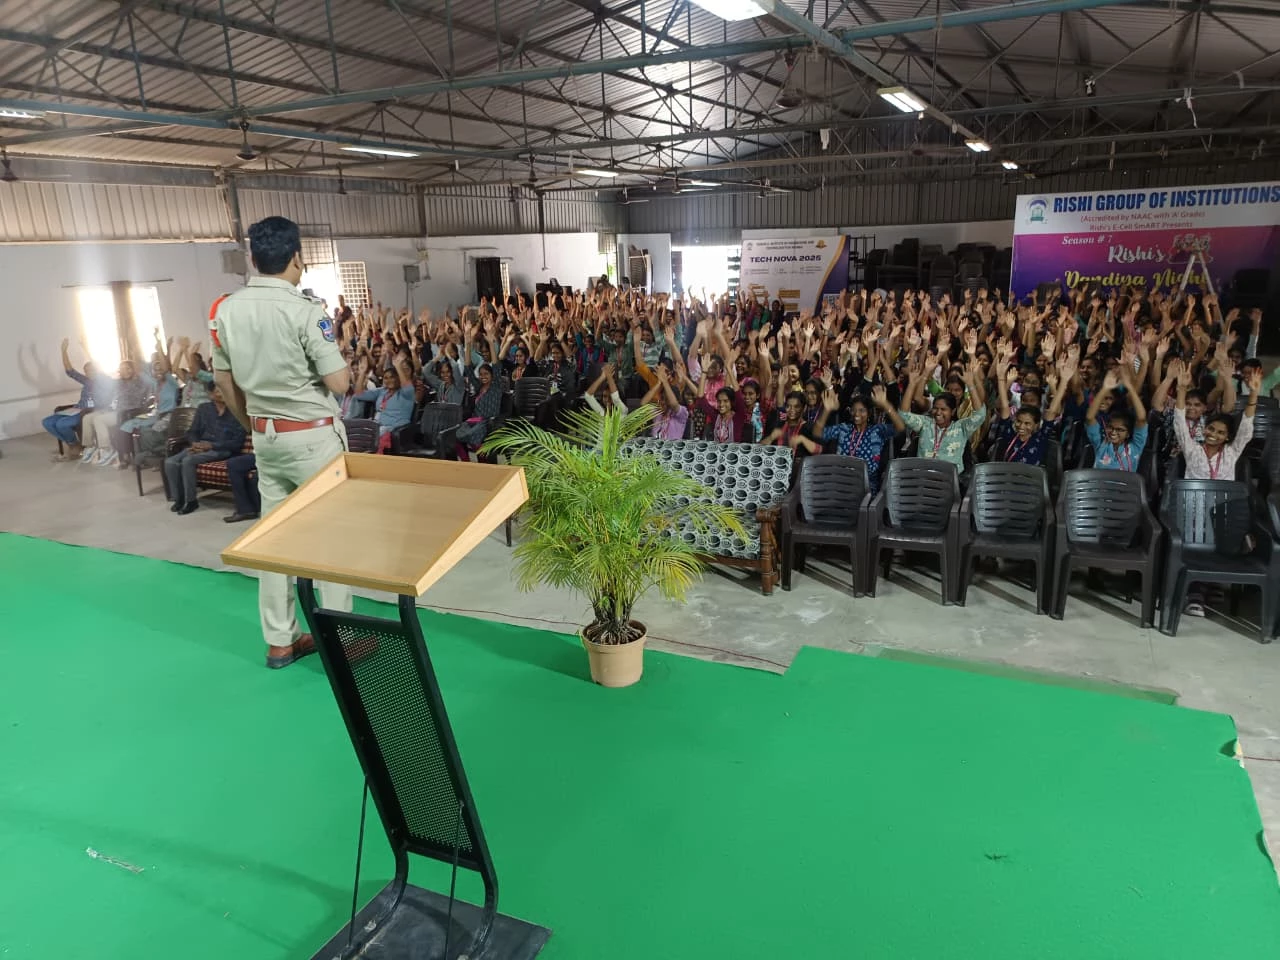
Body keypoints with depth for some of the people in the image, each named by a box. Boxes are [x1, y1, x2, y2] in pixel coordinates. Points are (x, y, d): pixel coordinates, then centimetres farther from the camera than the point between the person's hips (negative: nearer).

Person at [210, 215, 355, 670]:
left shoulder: (226, 310, 2)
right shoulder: (305, 310, -17)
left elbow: (225, 381, 10)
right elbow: (338, 383, -17)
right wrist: (340, 355, 3)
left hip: (265, 436, 6)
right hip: (312, 435, -6)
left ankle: (280, 641, 23)